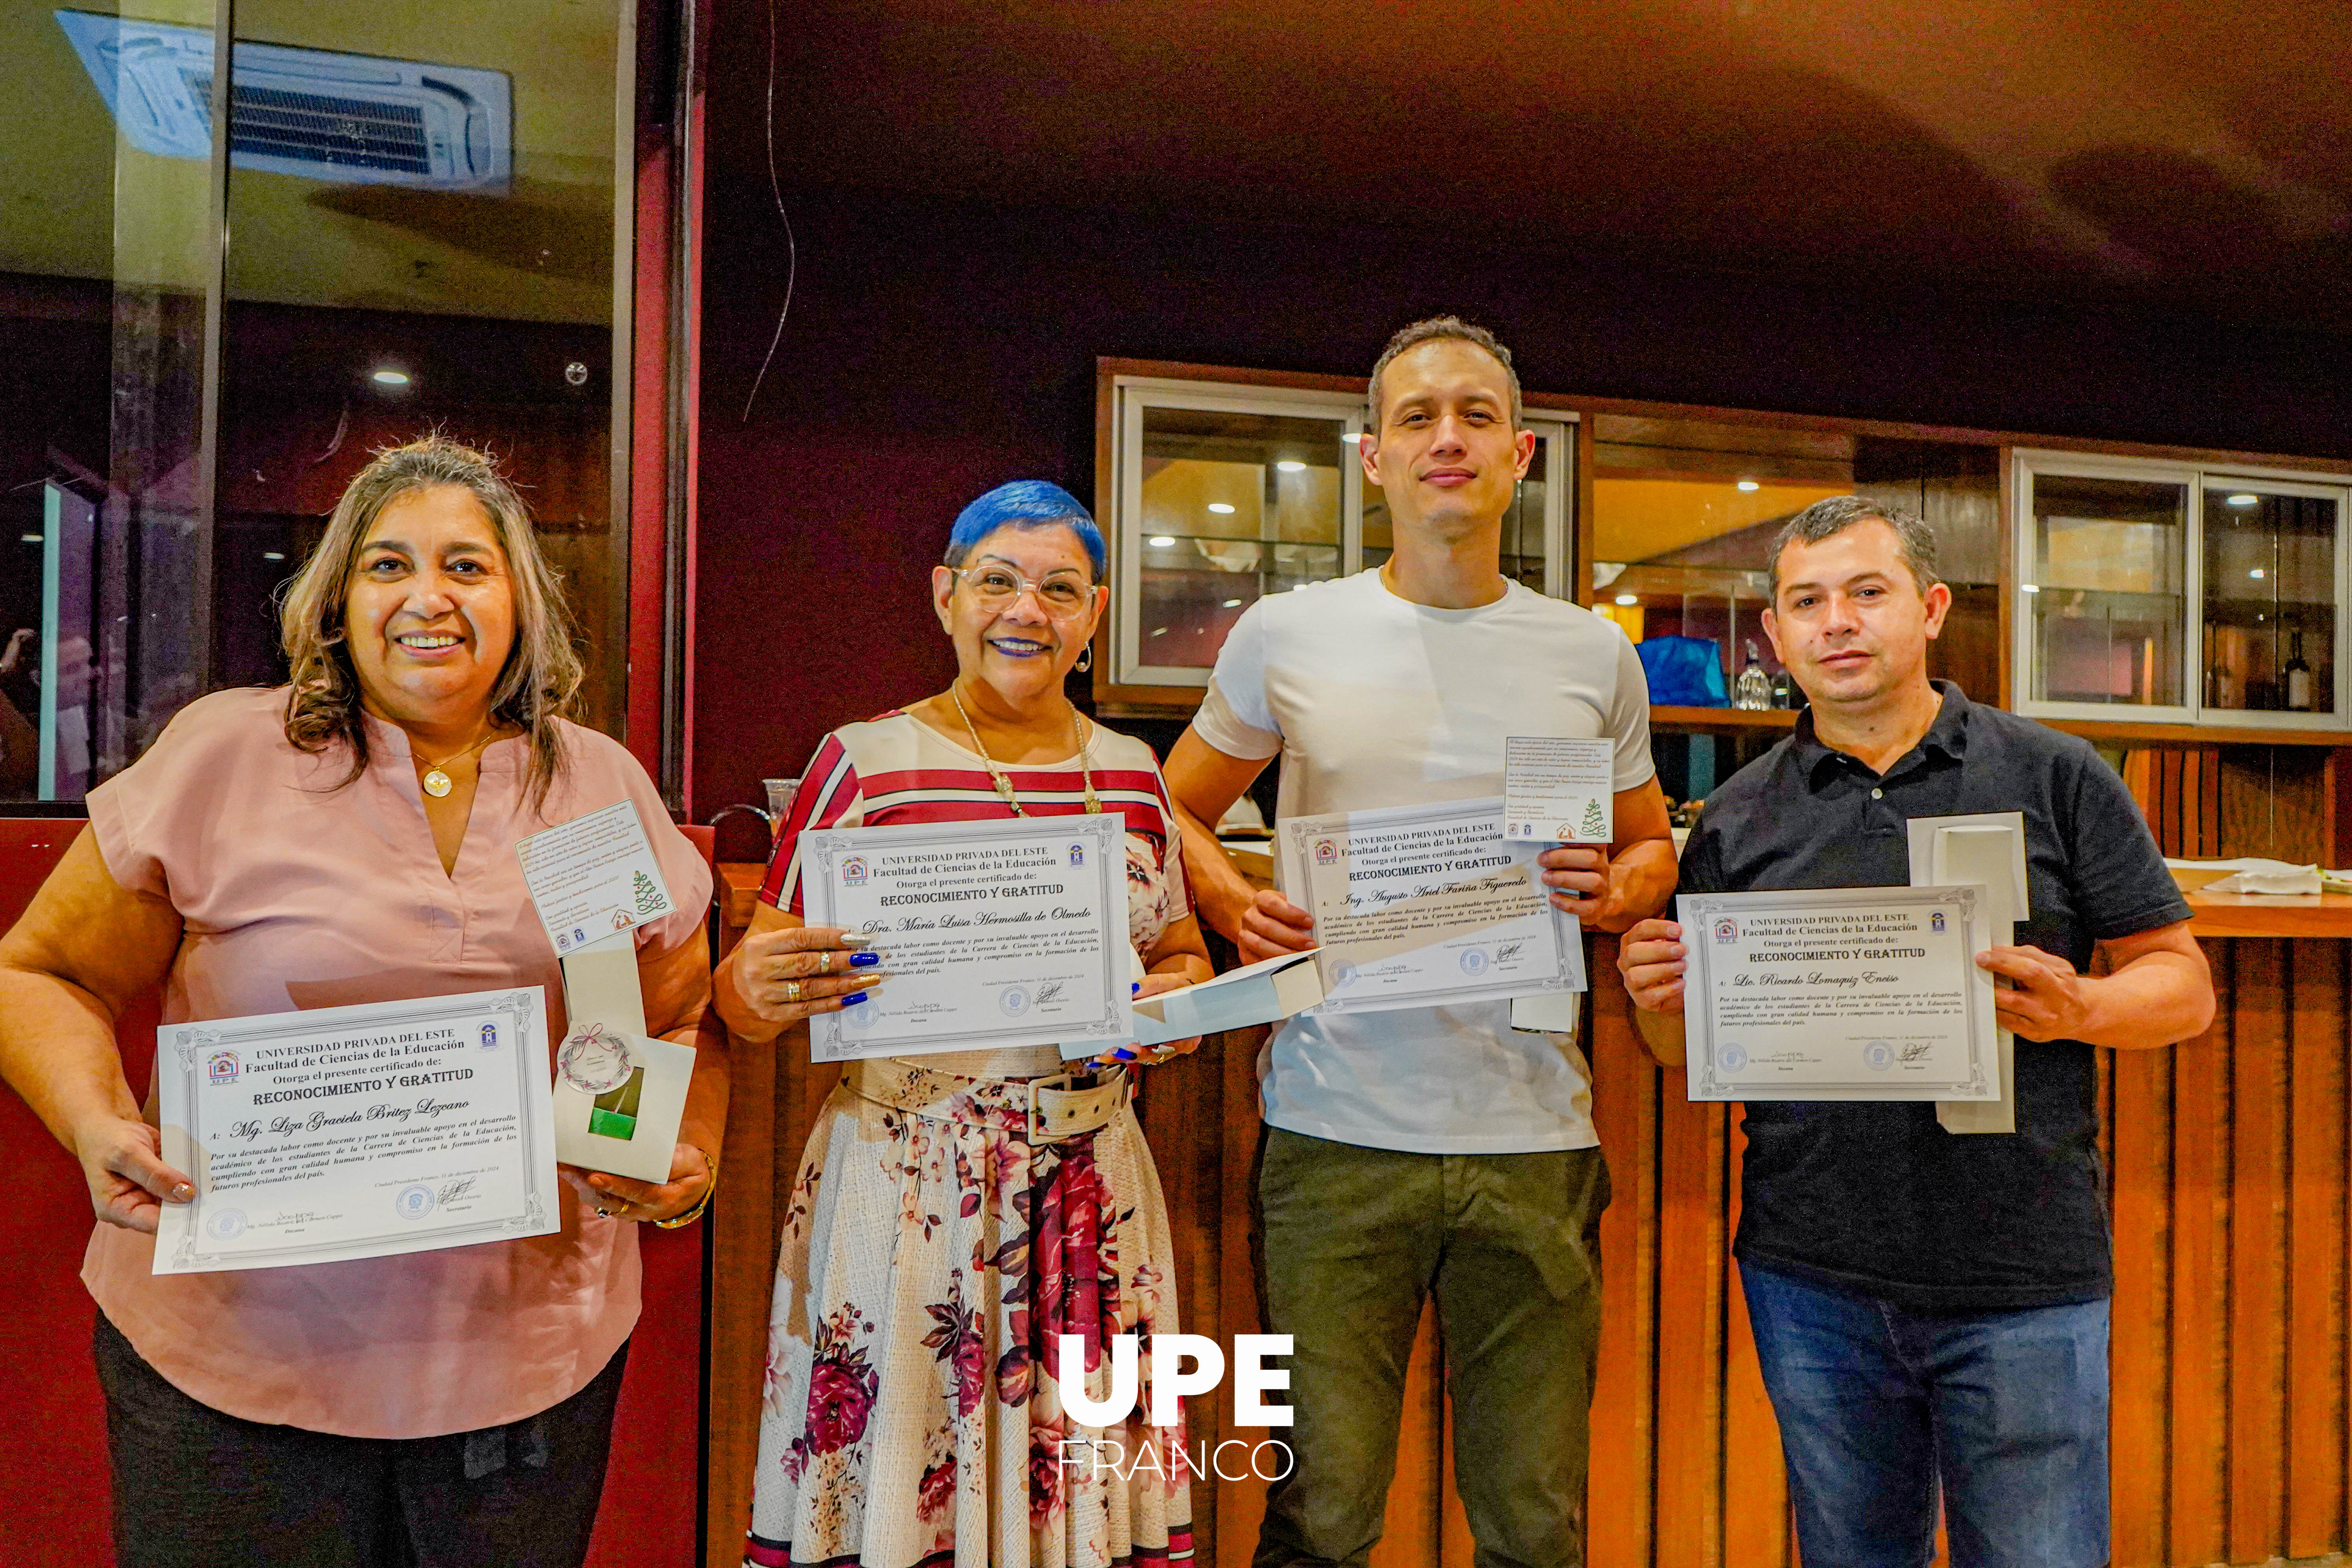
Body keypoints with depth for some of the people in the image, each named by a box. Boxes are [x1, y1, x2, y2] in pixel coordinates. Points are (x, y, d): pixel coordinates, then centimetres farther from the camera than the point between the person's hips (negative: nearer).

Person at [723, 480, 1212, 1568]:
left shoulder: (1134, 776, 7)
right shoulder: (863, 763, -3)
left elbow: (1183, 956, 19)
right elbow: (752, 988, -1)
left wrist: (1179, 1004, -2)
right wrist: (758, 988, -23)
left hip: (1088, 1186, 3)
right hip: (903, 1183, -3)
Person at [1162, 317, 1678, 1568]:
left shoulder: (1594, 656, 7)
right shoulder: (1284, 635, 2)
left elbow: (1651, 848, 19)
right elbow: (1179, 812, 13)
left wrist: (1617, 889, -3)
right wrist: (1237, 911, -6)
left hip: (1535, 1135, 2)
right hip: (1335, 1134, -1)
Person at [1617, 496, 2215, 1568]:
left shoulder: (2055, 778, 1)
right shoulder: (1738, 818, 5)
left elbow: (2182, 983, 3)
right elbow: (1692, 1054, 9)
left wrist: (2081, 1009, -18)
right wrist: (1661, 1001, -13)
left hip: (2024, 1281, -1)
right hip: (1811, 1278, 2)